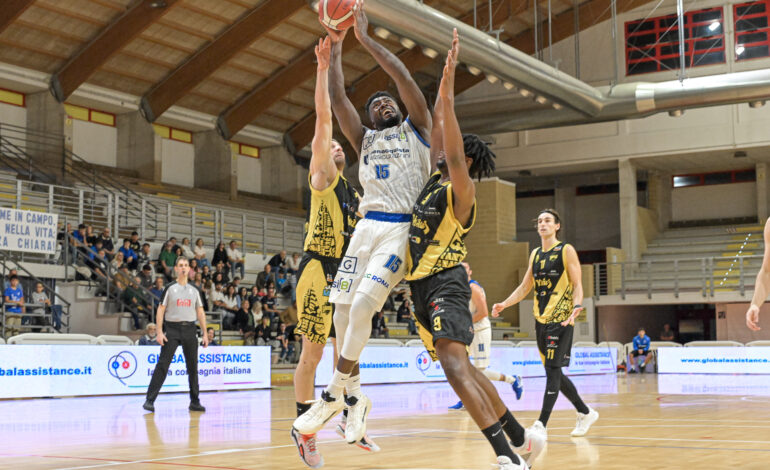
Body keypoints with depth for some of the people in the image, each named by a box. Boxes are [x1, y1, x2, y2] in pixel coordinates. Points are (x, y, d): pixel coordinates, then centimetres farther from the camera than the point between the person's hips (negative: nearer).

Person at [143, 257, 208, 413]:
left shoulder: (194, 290, 13)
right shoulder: (170, 288, 3)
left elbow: (200, 312, 14)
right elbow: (161, 310, -1)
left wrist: (205, 334, 8)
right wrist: (159, 332, -10)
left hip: (190, 329, 4)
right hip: (172, 329, -4)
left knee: (193, 366, 6)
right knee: (162, 365, -10)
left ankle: (195, 402, 15)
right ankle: (150, 400, -9)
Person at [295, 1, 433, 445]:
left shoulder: (417, 129, 13)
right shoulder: (365, 140, 23)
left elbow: (406, 79, 0)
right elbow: (338, 98, 12)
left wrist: (366, 37, 2)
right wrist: (336, 46, 9)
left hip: (404, 227, -5)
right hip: (369, 225, 5)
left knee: (364, 302, -20)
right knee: (343, 309, -2)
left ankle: (334, 393, -11)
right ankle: (355, 396, 13)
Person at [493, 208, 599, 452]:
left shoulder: (566, 251, -3)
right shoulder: (535, 254, 15)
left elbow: (577, 285, -8)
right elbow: (525, 287, 20)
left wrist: (576, 306, -26)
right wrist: (504, 304, 7)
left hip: (561, 319, -7)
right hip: (541, 320, 7)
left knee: (553, 370, -13)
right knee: (554, 372, 11)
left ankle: (541, 425, -15)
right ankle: (585, 413, 27)